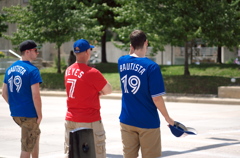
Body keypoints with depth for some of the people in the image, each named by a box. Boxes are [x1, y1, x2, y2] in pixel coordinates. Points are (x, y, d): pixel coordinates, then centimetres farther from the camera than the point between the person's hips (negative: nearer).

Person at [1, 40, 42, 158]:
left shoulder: (10, 69, 8)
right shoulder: (32, 70, -15)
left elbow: (4, 93, 11)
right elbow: (36, 95, -21)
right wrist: (39, 115, -11)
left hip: (15, 113, 8)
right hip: (29, 114, -8)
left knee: (35, 134, 29)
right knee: (27, 148, 2)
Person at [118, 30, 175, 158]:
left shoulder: (121, 61, 0)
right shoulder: (152, 67, -16)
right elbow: (156, 98, -16)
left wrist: (133, 50, 11)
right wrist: (168, 118, -3)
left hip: (126, 120, 5)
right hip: (147, 122, -4)